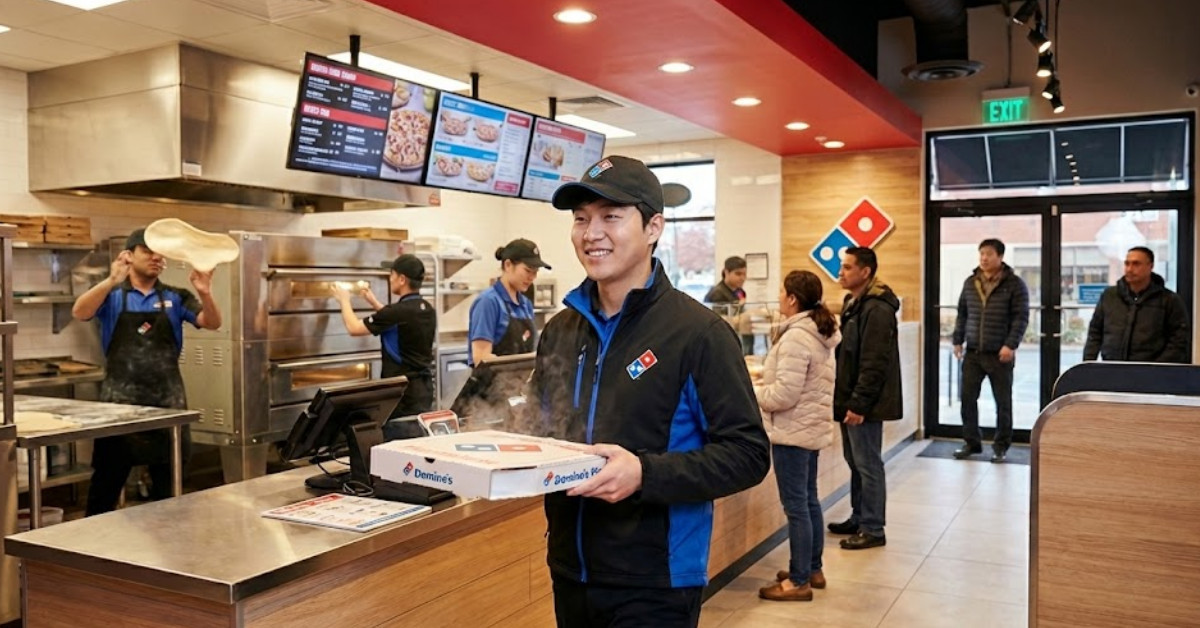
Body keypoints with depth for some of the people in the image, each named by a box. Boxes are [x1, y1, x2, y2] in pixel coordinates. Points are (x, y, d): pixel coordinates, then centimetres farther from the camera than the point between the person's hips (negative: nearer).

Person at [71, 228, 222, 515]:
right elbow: (80, 313, -16)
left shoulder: (175, 298, 5)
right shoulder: (112, 296, 1)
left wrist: (205, 294, -27)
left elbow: (212, 323, -6)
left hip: (167, 401, 2)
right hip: (119, 401, -2)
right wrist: (111, 282, -33)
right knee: (106, 480, 7)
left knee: (168, 485, 12)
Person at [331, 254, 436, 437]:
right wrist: (374, 303, 29)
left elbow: (354, 328, -8)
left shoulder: (399, 311, -19)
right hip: (424, 386, 8)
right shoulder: (427, 310, 6)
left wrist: (344, 300, 8)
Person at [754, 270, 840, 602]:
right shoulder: (820, 333, 10)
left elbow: (785, 394, -24)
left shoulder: (796, 337, -21)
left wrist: (751, 393, -9)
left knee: (796, 506, -2)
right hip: (813, 427, 10)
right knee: (809, 501, 18)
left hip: (793, 431, -10)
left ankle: (799, 581, 8)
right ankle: (813, 569, 29)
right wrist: (766, 377, 13)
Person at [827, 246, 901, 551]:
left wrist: (859, 404, -22)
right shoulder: (853, 303, 14)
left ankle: (873, 529, 8)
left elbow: (874, 363, -22)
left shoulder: (876, 309, -17)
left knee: (868, 465, -1)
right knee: (855, 462, 16)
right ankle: (859, 519, 27)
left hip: (864, 403, -10)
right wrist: (846, 400, 17)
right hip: (851, 399, 10)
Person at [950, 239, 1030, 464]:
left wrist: (1011, 345, -17)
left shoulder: (1015, 284, -5)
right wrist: (958, 340, 9)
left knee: (1003, 402, 5)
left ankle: (1001, 446, 17)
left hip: (1000, 354, -4)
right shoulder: (970, 282, 9)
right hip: (972, 353, 4)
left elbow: (1021, 317, -9)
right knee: (967, 398, 4)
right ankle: (972, 442, 18)